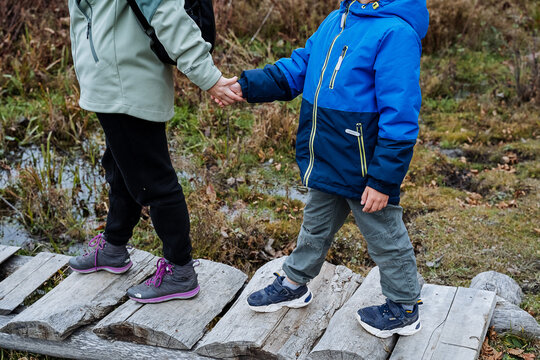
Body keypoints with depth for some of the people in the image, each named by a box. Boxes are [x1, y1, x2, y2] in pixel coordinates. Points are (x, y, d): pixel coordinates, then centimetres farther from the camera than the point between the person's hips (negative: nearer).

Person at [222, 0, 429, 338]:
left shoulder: (396, 32, -24)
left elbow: (400, 116, -24)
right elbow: (297, 69, 9)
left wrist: (383, 180, -23)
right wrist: (246, 85, -4)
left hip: (366, 170, -8)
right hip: (326, 162, 8)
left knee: (387, 240, 12)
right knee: (315, 227, 26)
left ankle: (404, 309, 32)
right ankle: (294, 284, 46)